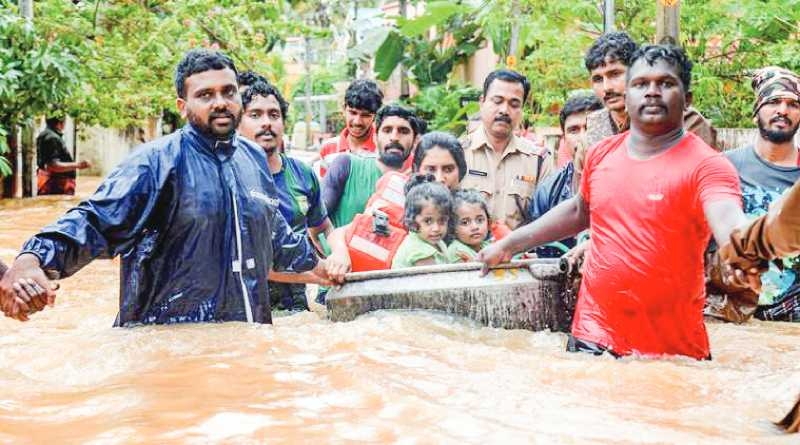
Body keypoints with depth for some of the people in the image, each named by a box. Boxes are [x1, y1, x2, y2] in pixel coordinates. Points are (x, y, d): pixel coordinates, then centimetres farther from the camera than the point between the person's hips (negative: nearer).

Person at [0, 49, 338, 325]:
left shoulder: (255, 159, 10)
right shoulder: (156, 162, -11)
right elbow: (94, 221, -22)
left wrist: (317, 265, 38)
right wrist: (30, 260, -39)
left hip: (247, 337, 6)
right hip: (167, 340, -6)